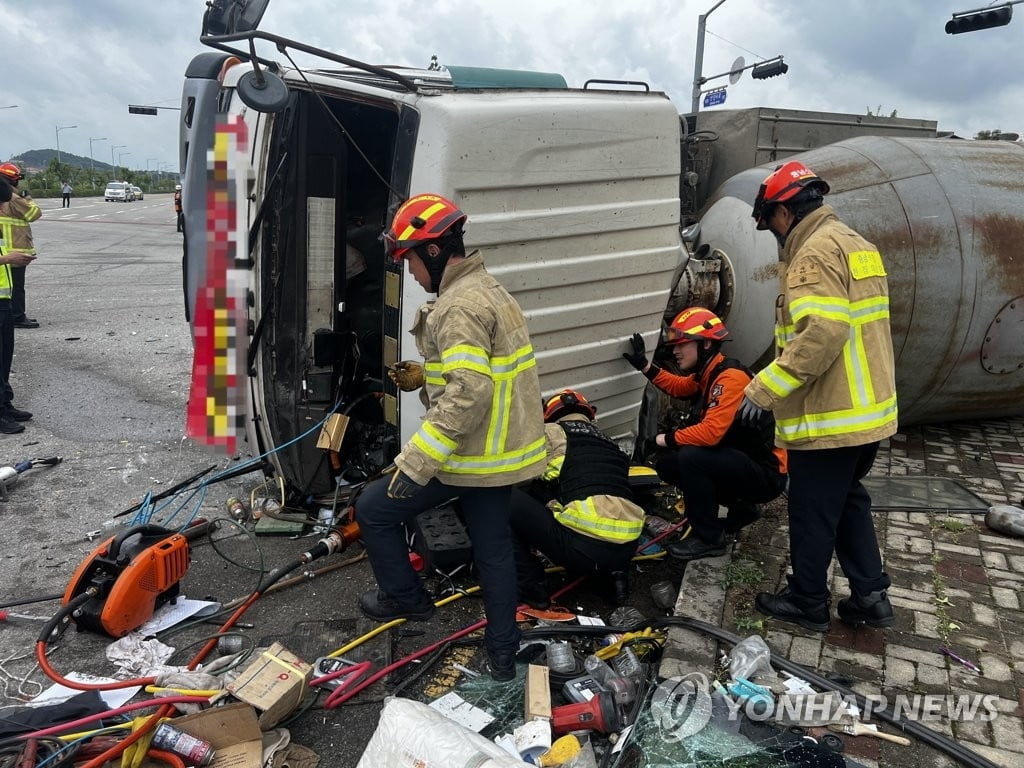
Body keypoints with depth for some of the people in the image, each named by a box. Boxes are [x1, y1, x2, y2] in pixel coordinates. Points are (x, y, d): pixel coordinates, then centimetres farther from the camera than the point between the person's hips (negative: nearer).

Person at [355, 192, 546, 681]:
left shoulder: (460, 308, -21)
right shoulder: (489, 290, 11)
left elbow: (468, 395, -30)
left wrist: (417, 461, -29)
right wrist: (422, 375, 13)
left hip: (469, 455, -10)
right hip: (504, 449, 10)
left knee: (374, 511, 8)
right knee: (494, 548, 18)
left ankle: (405, 598, 26)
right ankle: (503, 653, 30)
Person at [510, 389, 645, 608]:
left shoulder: (552, 431, 10)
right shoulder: (607, 442, 27)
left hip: (583, 547, -6)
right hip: (626, 548, 7)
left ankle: (532, 586, 10)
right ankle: (615, 572, 17)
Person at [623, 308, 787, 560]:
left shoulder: (731, 377, -23)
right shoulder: (706, 373, 4)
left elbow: (711, 432, -31)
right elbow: (678, 387, 25)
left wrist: (667, 439, -17)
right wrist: (644, 365, 14)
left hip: (765, 474, -9)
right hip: (740, 461, 9)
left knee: (691, 457, -28)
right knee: (667, 464, 7)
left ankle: (708, 539, -11)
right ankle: (740, 508, 18)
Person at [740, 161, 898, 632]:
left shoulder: (815, 253, -17)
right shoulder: (855, 244, 15)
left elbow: (822, 333, -29)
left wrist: (764, 389, -24)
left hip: (829, 417, -10)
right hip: (868, 410, 10)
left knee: (812, 513, 5)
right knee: (849, 500, 22)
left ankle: (807, 603, 20)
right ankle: (870, 595, 27)